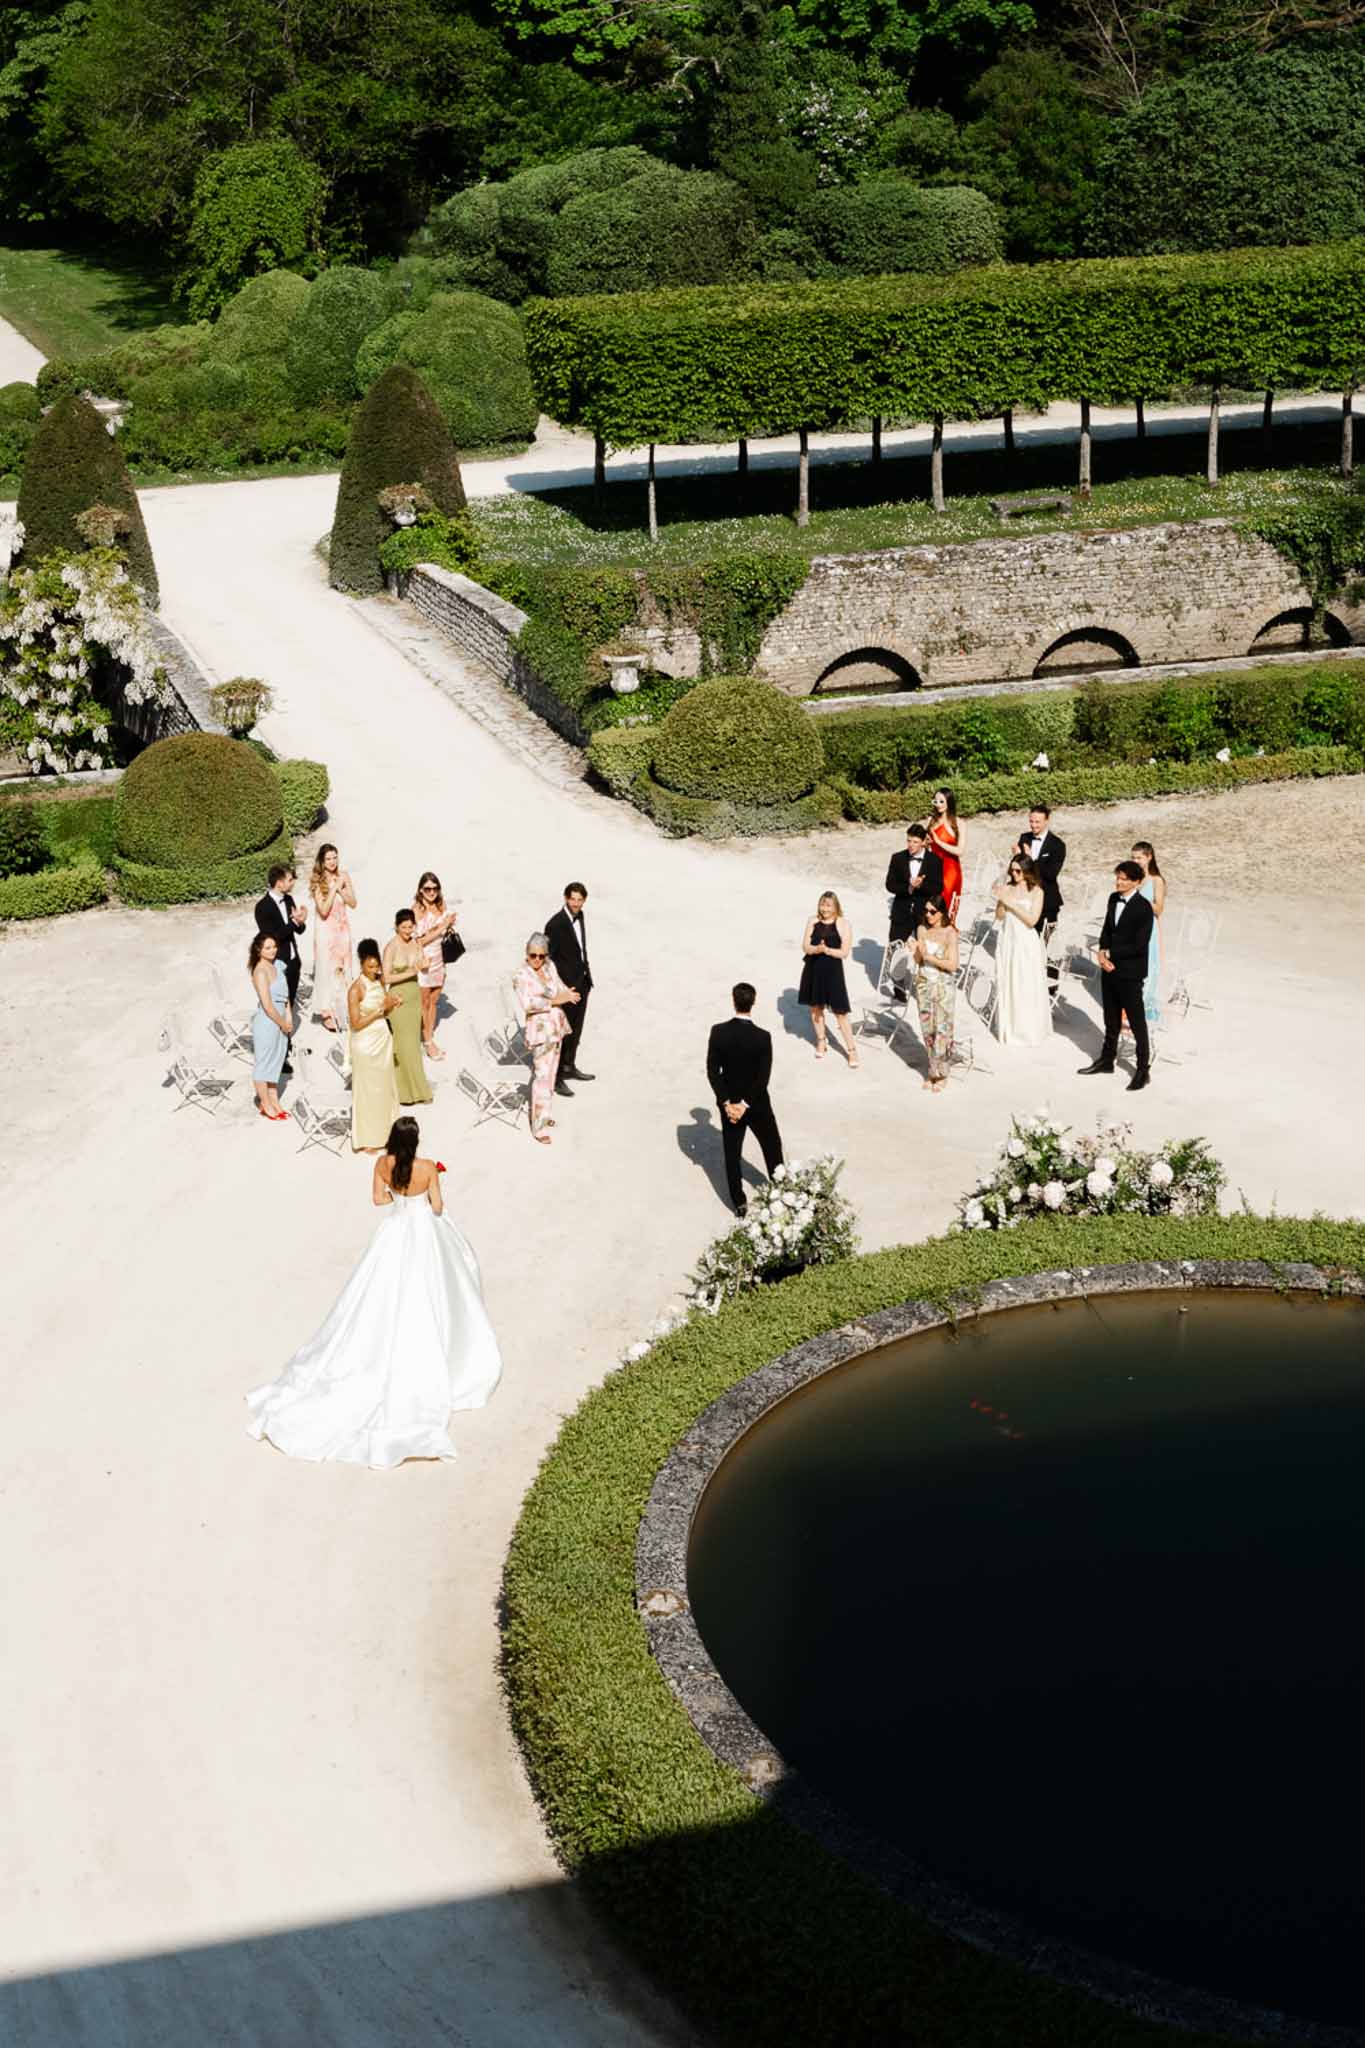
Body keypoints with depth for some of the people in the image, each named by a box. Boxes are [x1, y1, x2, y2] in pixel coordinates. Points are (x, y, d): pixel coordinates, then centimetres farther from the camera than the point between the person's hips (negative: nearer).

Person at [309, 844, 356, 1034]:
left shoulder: (343, 876, 0)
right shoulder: (317, 881, -13)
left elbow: (353, 903, -1)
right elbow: (323, 910, -19)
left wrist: (340, 889, -15)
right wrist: (333, 889, -20)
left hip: (342, 927, 4)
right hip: (325, 929, -4)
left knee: (342, 967, 9)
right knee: (327, 967, -2)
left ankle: (340, 1008, 22)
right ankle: (327, 1012, 7)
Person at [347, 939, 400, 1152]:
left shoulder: (379, 981, 3)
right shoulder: (356, 989, -19)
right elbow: (356, 1024, -19)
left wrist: (391, 1004, -9)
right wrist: (381, 1009, -22)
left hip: (384, 1040, 7)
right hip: (366, 1044, -7)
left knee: (385, 1086, 16)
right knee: (367, 1089, 3)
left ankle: (383, 1130, 31)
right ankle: (365, 1140, 14)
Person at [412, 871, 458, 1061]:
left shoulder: (441, 906, 2)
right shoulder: (417, 910, -17)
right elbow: (420, 941, -18)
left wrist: (450, 924, -8)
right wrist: (442, 927, -20)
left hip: (439, 960, 6)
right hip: (423, 960, -6)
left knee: (434, 1001, 15)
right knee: (424, 1003, 7)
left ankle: (430, 1037, 27)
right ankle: (427, 1042, 19)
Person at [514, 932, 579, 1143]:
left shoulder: (550, 967, 7)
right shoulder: (522, 975, -14)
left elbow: (560, 987, 12)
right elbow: (528, 1004, -23)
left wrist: (567, 994, -11)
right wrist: (554, 1000, -23)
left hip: (556, 1027, 8)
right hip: (539, 1029, -8)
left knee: (551, 1072, 17)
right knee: (542, 1075, -11)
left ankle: (543, 1114, 32)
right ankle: (539, 1127, -8)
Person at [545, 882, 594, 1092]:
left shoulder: (579, 916, 4)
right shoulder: (555, 924, -21)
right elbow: (548, 958, -19)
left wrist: (587, 975, 16)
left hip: (581, 982, 8)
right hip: (565, 985, -8)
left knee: (576, 1028, 19)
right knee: (563, 1031, -2)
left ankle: (569, 1066, 34)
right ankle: (555, 1077, 6)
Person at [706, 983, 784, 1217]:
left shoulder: (718, 1032, -14)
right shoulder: (762, 1037, -20)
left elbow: (712, 1071, -12)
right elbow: (763, 1078, -20)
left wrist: (726, 1102, -8)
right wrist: (745, 1104, -13)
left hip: (728, 1103, 2)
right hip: (757, 1104, -1)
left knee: (732, 1154, 13)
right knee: (772, 1147, 20)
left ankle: (740, 1204, 17)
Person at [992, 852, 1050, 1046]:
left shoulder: (1036, 891, -5)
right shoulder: (1007, 888, 3)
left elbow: (1032, 920, -13)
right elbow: (999, 917, 3)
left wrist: (1010, 903, -16)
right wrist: (1000, 900, -14)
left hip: (1026, 943, -4)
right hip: (1007, 941, 4)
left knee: (1027, 987, -1)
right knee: (1006, 984, 8)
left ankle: (1028, 1031, 11)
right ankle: (1009, 1029, 19)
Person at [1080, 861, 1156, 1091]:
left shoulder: (1144, 908, -18)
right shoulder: (1114, 899, 5)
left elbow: (1140, 944, -21)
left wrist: (1111, 954, -15)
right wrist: (1103, 952, -4)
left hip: (1130, 973, -7)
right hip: (1109, 969, 7)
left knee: (1137, 1022, 2)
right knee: (1111, 1020, 20)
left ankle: (1143, 1070, 10)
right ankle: (1106, 1060, 33)